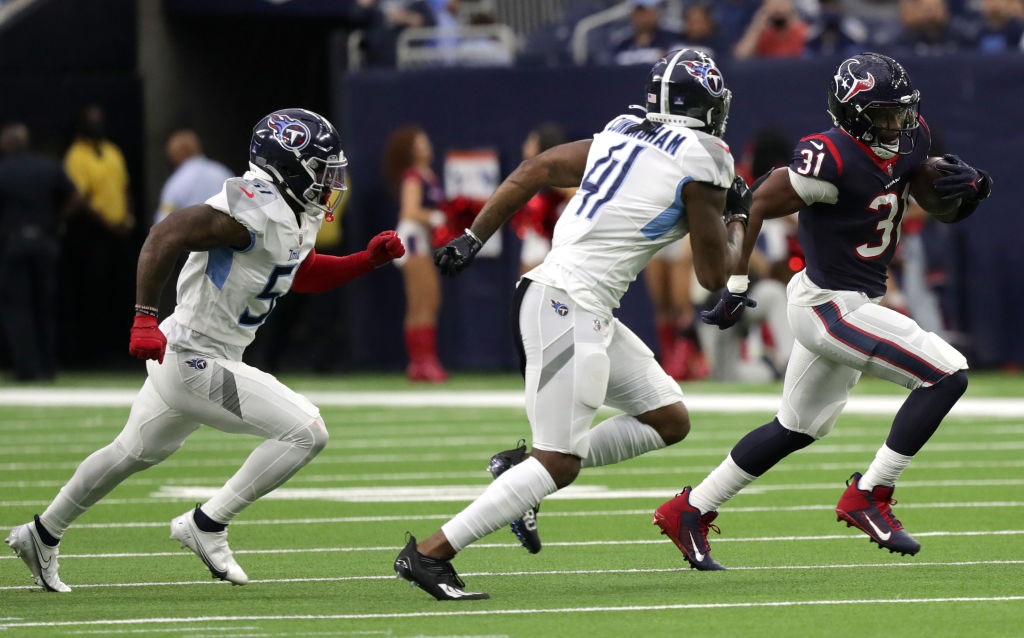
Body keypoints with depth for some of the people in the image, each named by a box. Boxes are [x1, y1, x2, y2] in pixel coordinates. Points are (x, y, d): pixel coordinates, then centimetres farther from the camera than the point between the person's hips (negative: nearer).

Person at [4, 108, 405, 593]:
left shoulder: (296, 217, 8)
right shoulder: (255, 211, -23)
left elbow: (299, 275, 26)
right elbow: (164, 237, -27)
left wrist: (369, 260, 13)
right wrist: (145, 318, -31)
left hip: (186, 360, 11)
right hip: (197, 366, -11)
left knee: (135, 453, 27)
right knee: (306, 432, -12)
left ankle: (41, 536, 43)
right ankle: (207, 525, -4)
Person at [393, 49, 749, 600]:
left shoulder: (619, 137, 14)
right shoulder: (701, 165, -7)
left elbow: (535, 170, 17)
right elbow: (713, 274, 0)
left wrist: (472, 239, 21)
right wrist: (737, 219, 18)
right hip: (569, 305, -9)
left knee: (669, 420, 14)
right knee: (558, 464, -9)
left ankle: (526, 469, 13)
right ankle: (430, 554, -11)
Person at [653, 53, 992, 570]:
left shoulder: (910, 141, 1)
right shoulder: (831, 160, -24)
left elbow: (945, 207, 16)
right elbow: (755, 209, -14)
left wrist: (970, 185, -8)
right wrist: (735, 287, -8)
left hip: (853, 303, 10)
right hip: (830, 308, -10)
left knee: (798, 430, 23)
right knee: (947, 375, -16)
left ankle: (688, 511, 33)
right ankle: (868, 497, -9)